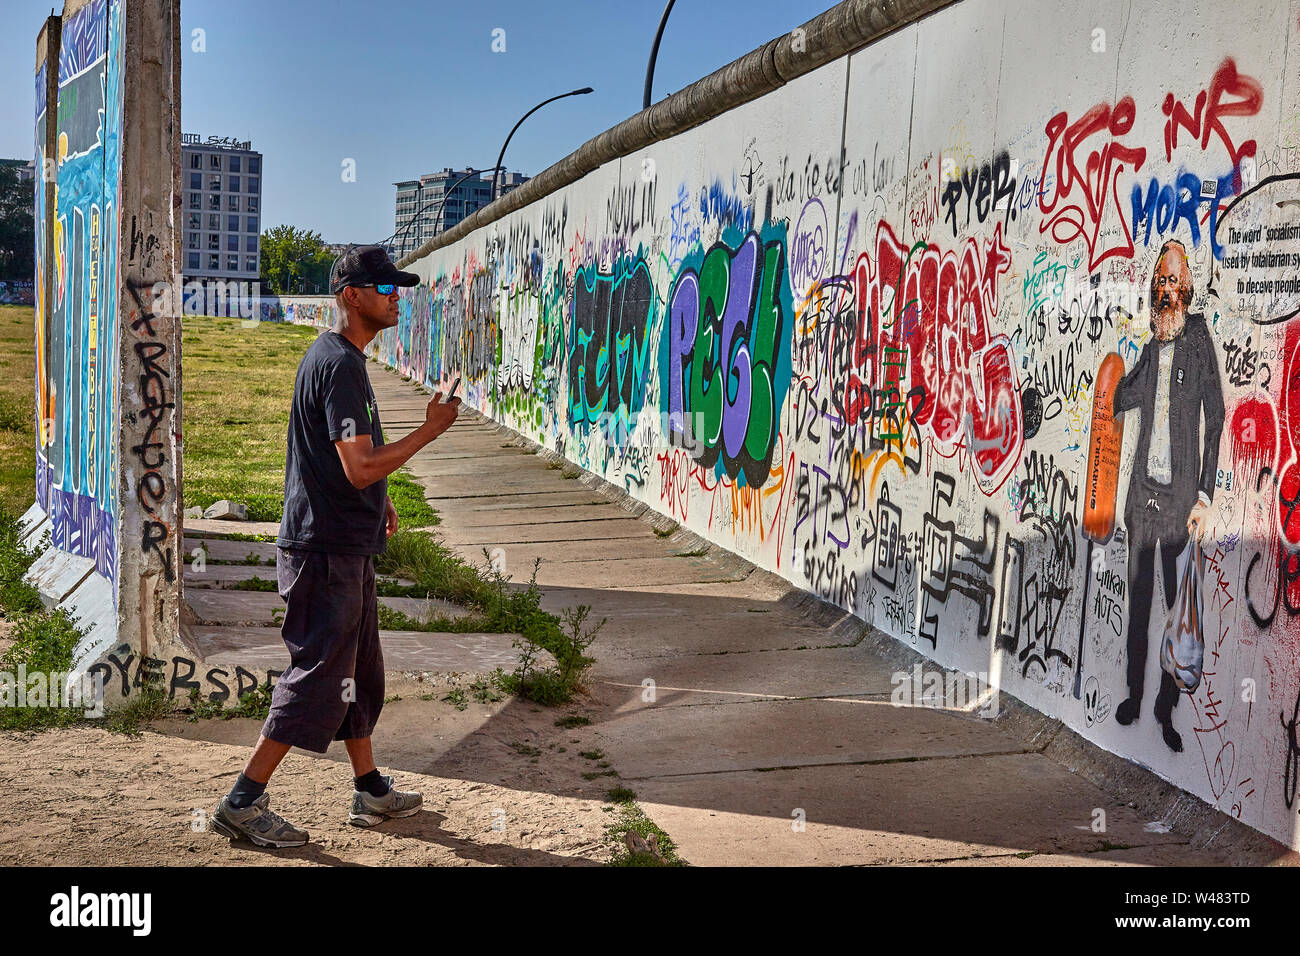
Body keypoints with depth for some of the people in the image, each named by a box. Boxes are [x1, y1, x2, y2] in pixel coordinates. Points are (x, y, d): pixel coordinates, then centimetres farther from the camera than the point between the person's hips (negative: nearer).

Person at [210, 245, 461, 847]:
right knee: (318, 676, -5)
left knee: (360, 671, 17)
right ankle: (243, 802, 3)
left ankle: (370, 791, 28)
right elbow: (360, 468, -25)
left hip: (345, 547, 11)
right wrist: (429, 430, -17)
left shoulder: (333, 356, 15)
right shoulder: (340, 364, -19)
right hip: (327, 551, -11)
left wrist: (377, 501, 22)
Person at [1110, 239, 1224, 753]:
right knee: (1138, 596, 10)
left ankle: (1167, 708, 11)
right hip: (1143, 488, 4)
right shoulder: (1151, 346, 11)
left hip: (1180, 491, -4)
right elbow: (1120, 398, 10)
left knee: (1179, 602, 1)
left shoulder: (1199, 339, -5)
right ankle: (1134, 695, 22)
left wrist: (1204, 496, -10)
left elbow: (1215, 418, -7)